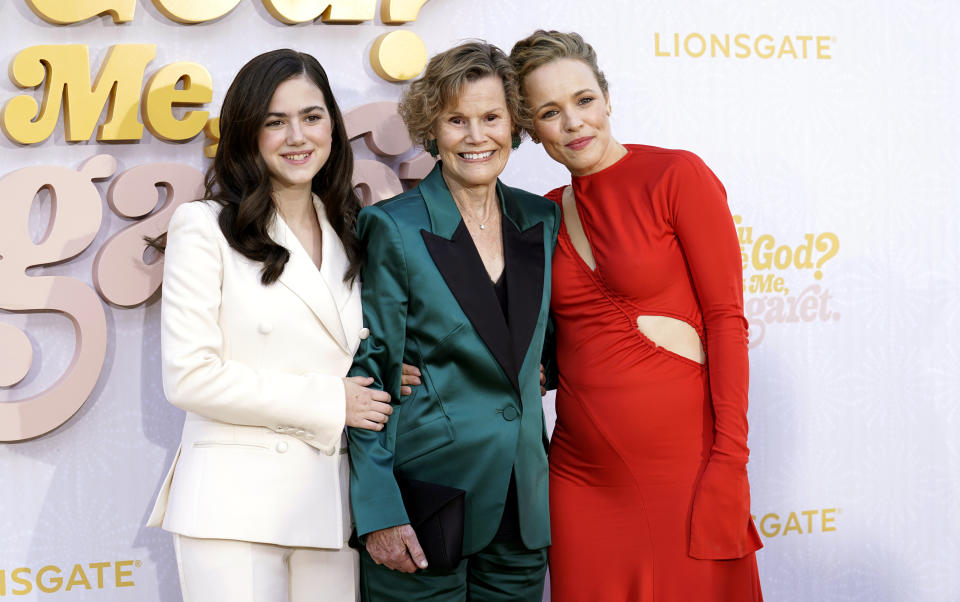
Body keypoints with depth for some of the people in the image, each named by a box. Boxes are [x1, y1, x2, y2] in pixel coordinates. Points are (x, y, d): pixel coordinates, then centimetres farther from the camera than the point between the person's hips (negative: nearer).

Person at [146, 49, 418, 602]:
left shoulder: (349, 235, 15)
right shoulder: (205, 228, -3)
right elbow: (189, 377, -11)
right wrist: (328, 401, -9)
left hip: (331, 502, 5)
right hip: (235, 504, -5)